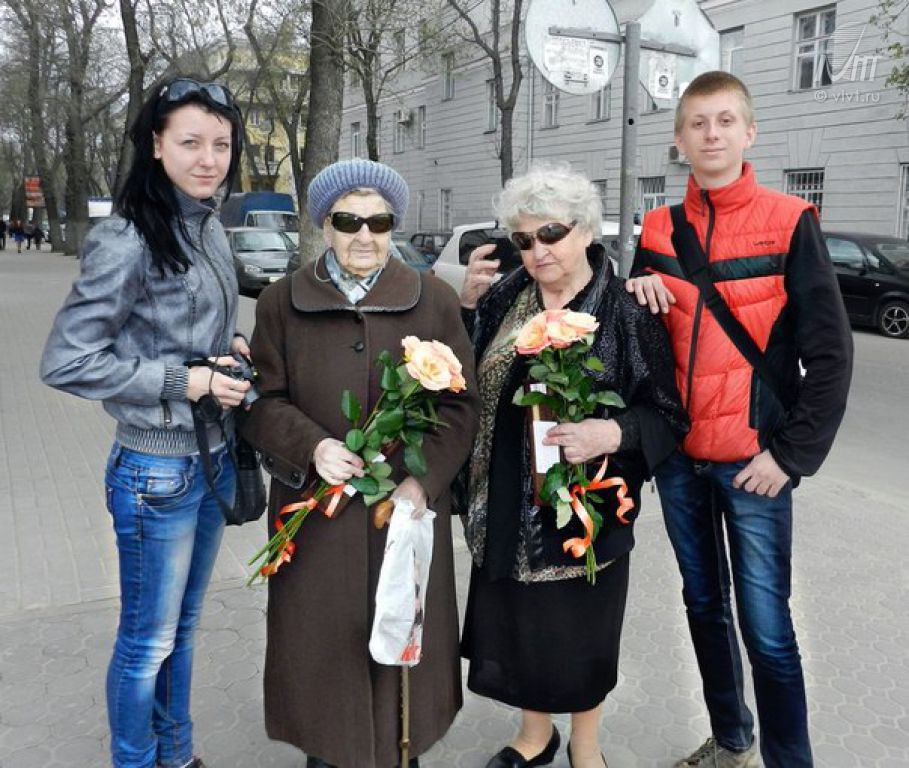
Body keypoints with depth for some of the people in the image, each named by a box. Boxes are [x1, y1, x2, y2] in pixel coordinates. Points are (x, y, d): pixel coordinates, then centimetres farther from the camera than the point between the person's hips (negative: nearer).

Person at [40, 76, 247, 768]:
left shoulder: (209, 229, 5)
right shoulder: (127, 243, -18)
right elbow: (65, 363, -18)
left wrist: (234, 347, -2)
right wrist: (185, 381, -19)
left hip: (215, 460, 7)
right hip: (157, 472, -7)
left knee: (183, 630, 23)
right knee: (147, 644, 11)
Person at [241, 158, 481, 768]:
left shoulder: (434, 300, 1)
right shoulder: (282, 302, 3)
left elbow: (460, 404, -1)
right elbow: (264, 401, 1)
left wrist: (423, 479, -14)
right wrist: (311, 446, -18)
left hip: (407, 510, 0)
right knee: (323, 636, 10)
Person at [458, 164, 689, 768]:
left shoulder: (627, 313, -11)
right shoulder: (505, 298, 1)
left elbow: (668, 416, -8)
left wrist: (611, 434, -27)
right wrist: (467, 304, -8)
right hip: (508, 504, 4)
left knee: (581, 630, 13)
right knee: (519, 622, 17)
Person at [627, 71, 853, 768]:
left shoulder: (789, 223, -5)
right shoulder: (658, 231, 7)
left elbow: (829, 353, -6)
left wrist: (791, 453, -11)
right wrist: (638, 294, -6)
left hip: (753, 460, -4)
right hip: (678, 457, 5)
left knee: (766, 628, -2)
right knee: (705, 606, 16)